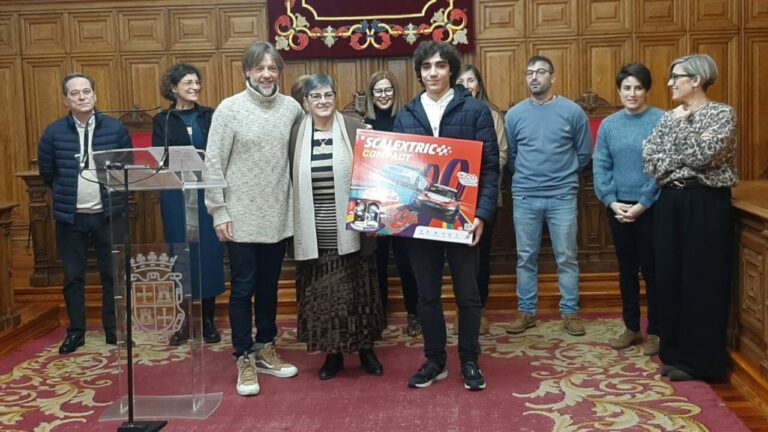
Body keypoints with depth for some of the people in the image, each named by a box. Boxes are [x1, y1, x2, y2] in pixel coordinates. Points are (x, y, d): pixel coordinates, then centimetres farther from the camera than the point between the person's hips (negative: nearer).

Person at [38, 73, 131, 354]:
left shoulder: (115, 128, -2)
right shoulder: (54, 132, -2)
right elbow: (46, 173, 9)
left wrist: (116, 195, 5)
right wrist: (67, 194, 14)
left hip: (108, 214, 0)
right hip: (70, 217, 1)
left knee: (112, 275, 8)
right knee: (73, 276, 8)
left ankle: (113, 329, 20)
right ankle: (76, 331, 20)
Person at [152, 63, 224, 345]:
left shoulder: (210, 116, 7)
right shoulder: (162, 120, 5)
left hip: (207, 193, 1)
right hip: (176, 195, -1)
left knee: (209, 253, 3)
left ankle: (208, 320, 13)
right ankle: (183, 322, 15)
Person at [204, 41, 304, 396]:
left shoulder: (292, 107, 2)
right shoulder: (229, 108, -7)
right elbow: (213, 164, -7)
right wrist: (218, 213, -10)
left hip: (278, 216, 4)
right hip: (242, 217, -3)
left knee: (269, 286, 15)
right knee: (243, 289, 4)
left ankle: (265, 348, 29)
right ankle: (245, 359, 15)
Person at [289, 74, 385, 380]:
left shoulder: (355, 129, -3)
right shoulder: (297, 135, 2)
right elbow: (290, 182, 6)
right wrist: (293, 226, 3)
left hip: (349, 230, -1)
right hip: (314, 233, 2)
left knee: (358, 290, 8)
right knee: (322, 294, 8)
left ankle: (366, 349, 25)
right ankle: (333, 353, 23)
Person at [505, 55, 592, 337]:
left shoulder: (572, 111, -1)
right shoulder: (514, 114, 3)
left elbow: (584, 153, 6)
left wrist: (563, 174, 9)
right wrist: (526, 175, 11)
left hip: (562, 196, -1)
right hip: (524, 197, 2)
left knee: (566, 258, 4)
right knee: (526, 258, 8)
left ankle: (570, 313, 15)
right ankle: (526, 312, 18)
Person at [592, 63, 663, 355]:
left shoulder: (661, 121, -8)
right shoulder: (608, 125, 5)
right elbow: (600, 167, 3)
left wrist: (642, 204, -14)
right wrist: (611, 202, -8)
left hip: (651, 207, -4)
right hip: (618, 208, 4)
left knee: (651, 268, 4)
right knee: (626, 268, 13)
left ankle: (655, 331, 17)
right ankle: (632, 327, 26)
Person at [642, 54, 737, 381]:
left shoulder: (722, 114, -5)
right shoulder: (669, 118, 12)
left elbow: (701, 156, -20)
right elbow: (648, 161, 0)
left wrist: (683, 125, -6)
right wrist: (686, 153, -11)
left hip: (705, 204, -6)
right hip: (670, 204, 6)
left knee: (702, 280, -1)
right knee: (671, 277, 8)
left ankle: (699, 359, 8)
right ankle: (675, 352, 19)